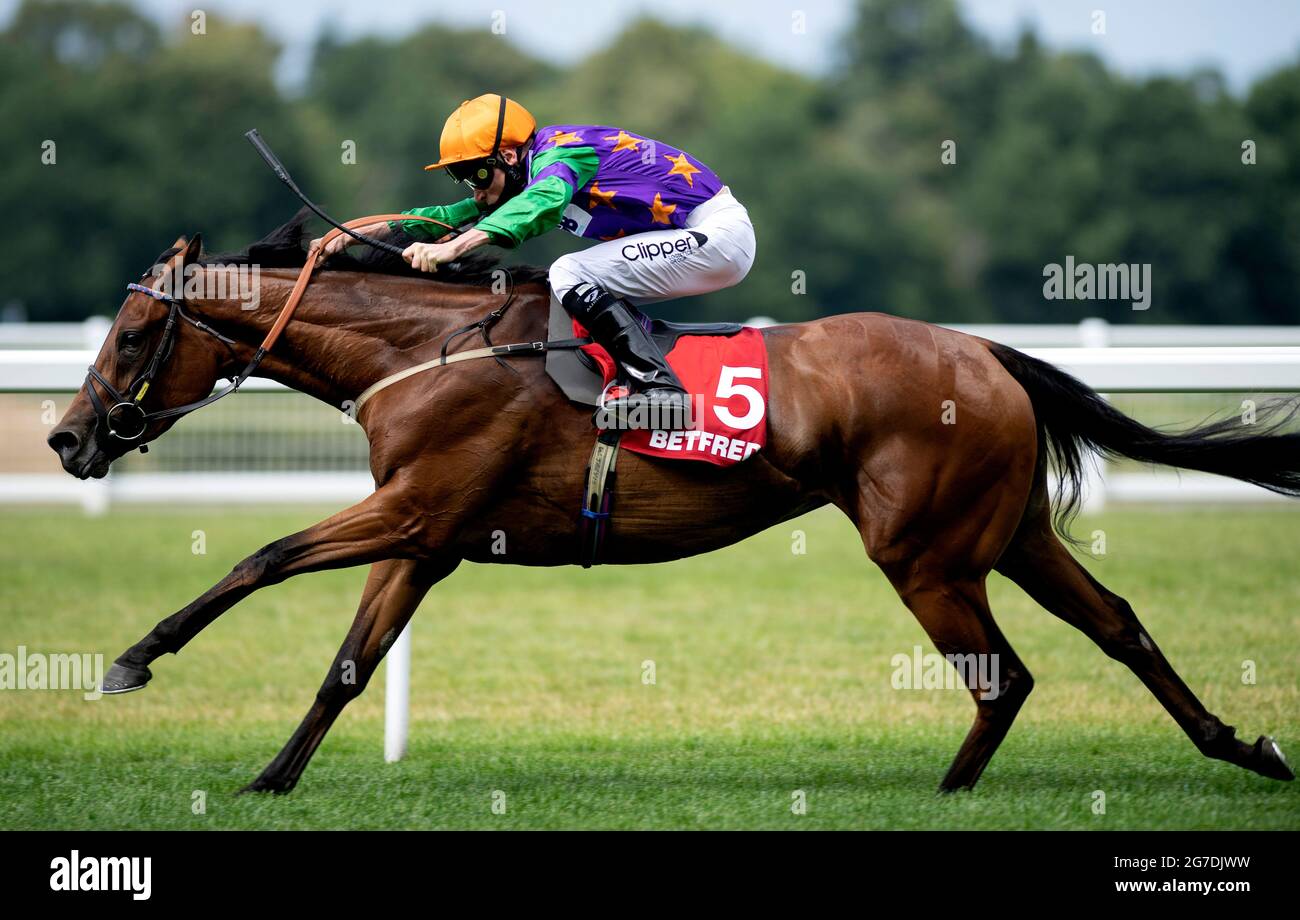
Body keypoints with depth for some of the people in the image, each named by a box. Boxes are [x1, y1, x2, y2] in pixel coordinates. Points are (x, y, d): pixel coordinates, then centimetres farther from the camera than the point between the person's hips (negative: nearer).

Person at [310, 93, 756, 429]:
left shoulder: (558, 154, -15)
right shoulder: (529, 177, 13)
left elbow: (545, 198, -36)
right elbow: (453, 217, 17)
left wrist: (453, 247, -45)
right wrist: (365, 231, 7)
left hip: (717, 234, -10)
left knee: (570, 275, -17)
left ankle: (660, 386, -27)